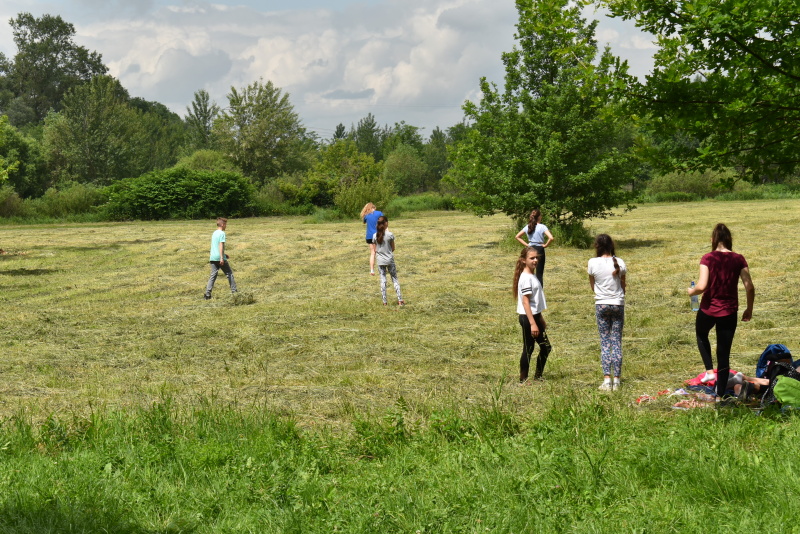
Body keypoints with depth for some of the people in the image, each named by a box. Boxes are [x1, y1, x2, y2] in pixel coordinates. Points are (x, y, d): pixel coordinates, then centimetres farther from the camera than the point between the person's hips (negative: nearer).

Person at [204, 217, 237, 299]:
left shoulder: (214, 233, 16)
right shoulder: (222, 233, -9)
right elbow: (221, 245, -17)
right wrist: (222, 257, -20)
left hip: (213, 258, 7)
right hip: (219, 257, -7)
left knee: (213, 275, 4)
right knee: (229, 273, 6)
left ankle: (208, 294, -7)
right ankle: (234, 291, 9)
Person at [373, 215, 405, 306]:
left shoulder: (375, 236, -4)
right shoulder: (390, 235, -12)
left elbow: (375, 250, 2)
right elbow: (393, 248, -1)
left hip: (380, 261, 2)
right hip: (390, 260, -2)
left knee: (383, 280, 7)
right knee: (395, 279, 8)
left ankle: (384, 301, 7)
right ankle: (400, 299, 6)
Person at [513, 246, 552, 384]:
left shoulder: (533, 276, 12)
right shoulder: (526, 278, -17)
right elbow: (525, 301, -20)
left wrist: (541, 319, 24)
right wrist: (532, 323, -23)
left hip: (535, 316, 9)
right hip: (527, 317, -9)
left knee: (546, 347, 13)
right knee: (528, 350, -1)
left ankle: (538, 377, 23)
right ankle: (523, 380, 9)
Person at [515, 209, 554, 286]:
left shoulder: (528, 227, 4)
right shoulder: (542, 227, -12)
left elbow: (517, 237, 11)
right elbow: (551, 238, -24)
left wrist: (526, 244, 7)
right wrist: (545, 245, -8)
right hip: (539, 250, -4)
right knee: (539, 273, 1)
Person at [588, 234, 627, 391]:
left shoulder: (593, 263, -7)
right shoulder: (619, 262, -3)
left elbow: (592, 286, 4)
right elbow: (623, 286, 7)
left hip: (601, 304, -1)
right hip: (618, 304, 1)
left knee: (605, 342, 3)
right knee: (617, 342, 5)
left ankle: (607, 379, -5)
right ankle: (616, 380, 4)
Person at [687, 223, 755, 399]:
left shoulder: (708, 259, -13)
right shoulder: (738, 259, -4)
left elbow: (702, 286, -21)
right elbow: (749, 287, -5)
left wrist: (691, 291, 1)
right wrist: (749, 309, 8)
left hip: (708, 310, -2)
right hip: (729, 312, 2)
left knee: (701, 335, 32)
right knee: (724, 352, 9)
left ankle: (710, 370, 18)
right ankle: (720, 396, 11)